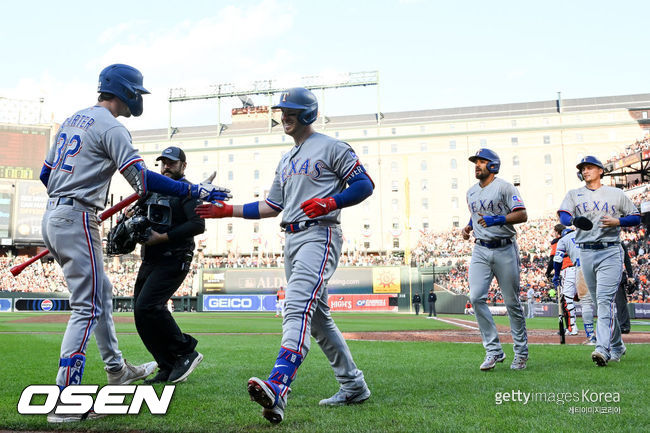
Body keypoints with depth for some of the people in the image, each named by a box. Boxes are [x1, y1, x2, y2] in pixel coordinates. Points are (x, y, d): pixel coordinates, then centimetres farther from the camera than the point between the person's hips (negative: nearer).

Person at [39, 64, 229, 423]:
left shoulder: (71, 120, 18)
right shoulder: (110, 126, -11)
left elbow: (45, 173, 22)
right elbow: (143, 180, -21)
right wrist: (196, 191, -18)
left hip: (52, 217, 10)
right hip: (77, 221, -10)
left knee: (101, 292, 20)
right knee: (87, 307, -8)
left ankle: (116, 369, 32)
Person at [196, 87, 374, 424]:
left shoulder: (331, 147, 0)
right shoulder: (285, 160, 23)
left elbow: (365, 184, -5)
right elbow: (271, 207, 23)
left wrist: (330, 202, -19)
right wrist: (228, 211, 16)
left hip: (320, 235, -9)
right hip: (292, 239, 9)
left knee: (297, 306, -26)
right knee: (318, 318, 11)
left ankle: (278, 388, -38)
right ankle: (353, 386, 22)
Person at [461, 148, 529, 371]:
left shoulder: (504, 187, -5)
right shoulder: (471, 192, 15)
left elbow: (522, 215, -12)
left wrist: (498, 220, -26)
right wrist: (469, 227, 11)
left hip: (505, 250, -5)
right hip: (480, 250, 5)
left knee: (512, 302, 3)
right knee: (476, 298, -11)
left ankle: (521, 352, 19)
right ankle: (494, 350, -1)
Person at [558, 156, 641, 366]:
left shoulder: (616, 194, 9)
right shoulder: (574, 195, 12)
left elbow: (636, 217, 10)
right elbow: (563, 216, -5)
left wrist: (617, 221, -10)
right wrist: (574, 220, -29)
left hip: (610, 252, -3)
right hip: (586, 254, 3)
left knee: (605, 300, -17)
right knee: (599, 302, 10)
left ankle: (603, 349, -24)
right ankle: (617, 347, 24)